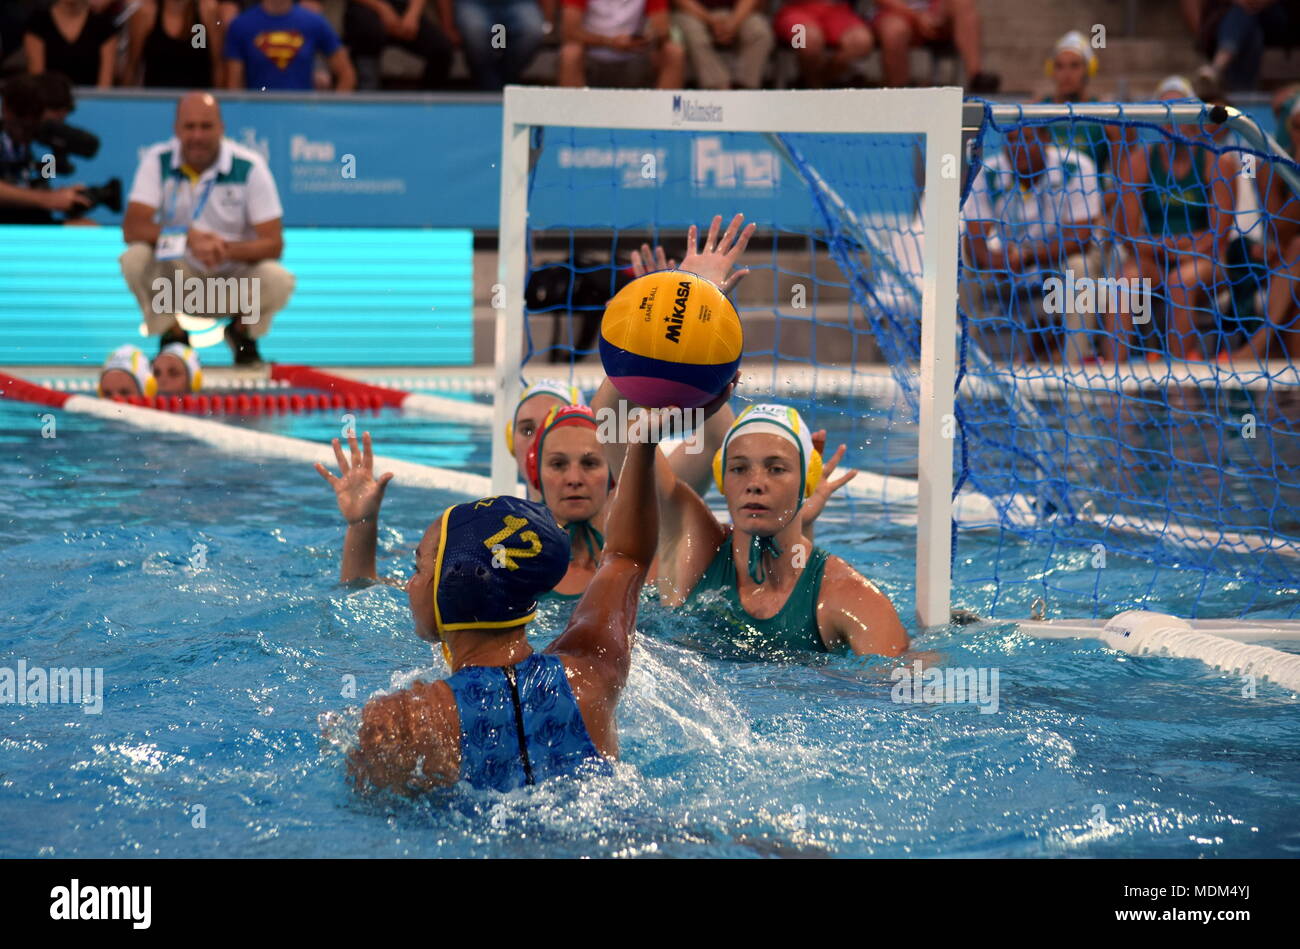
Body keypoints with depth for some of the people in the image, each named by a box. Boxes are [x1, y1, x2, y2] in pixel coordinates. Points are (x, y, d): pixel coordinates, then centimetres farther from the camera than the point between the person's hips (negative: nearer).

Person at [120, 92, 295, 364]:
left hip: (234, 277, -1)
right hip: (178, 276, 1)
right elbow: (132, 228, -18)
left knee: (278, 280, -30)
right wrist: (188, 237, -34)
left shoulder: (249, 167, -12)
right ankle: (173, 337, -2)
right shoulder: (157, 161, -9)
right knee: (135, 258, -28)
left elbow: (273, 244, -14)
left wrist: (227, 249, -34)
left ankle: (242, 333, 5)